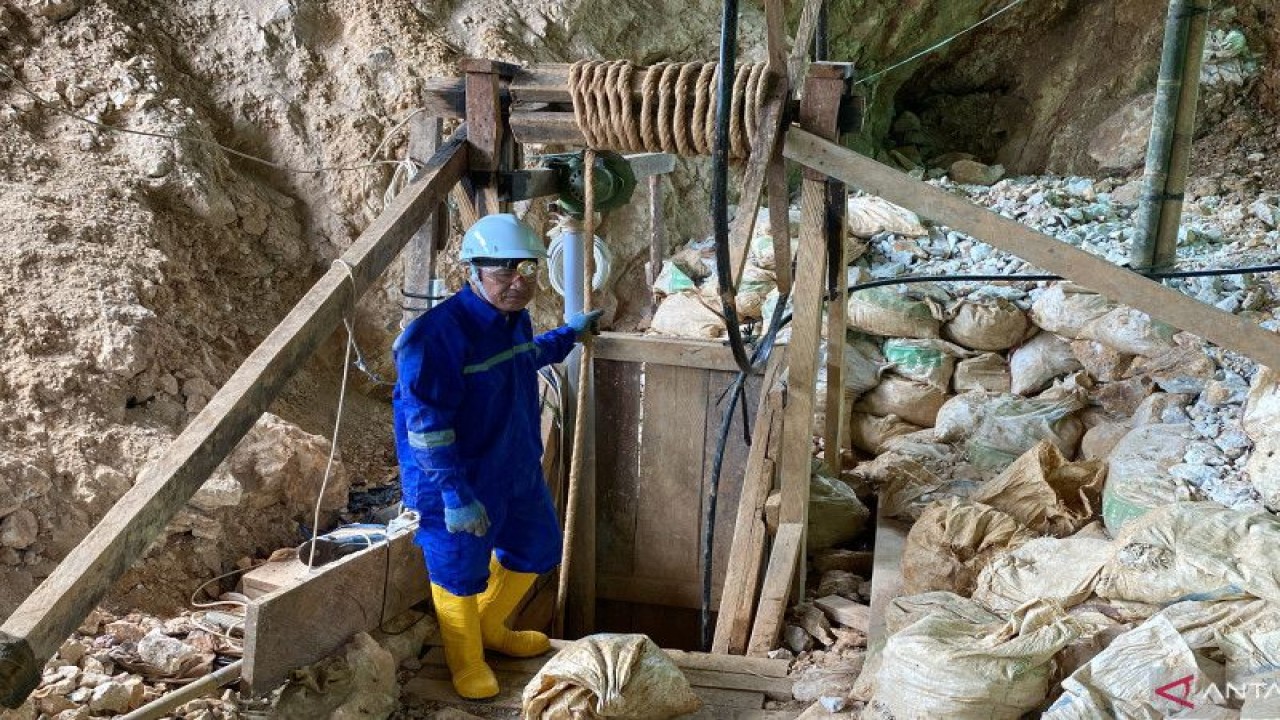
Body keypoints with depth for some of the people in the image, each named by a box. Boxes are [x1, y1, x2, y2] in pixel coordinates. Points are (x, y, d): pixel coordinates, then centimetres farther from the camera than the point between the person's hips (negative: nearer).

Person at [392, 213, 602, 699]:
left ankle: (490, 630, 48)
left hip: (518, 472, 9)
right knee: (460, 575, 9)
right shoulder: (438, 334, -28)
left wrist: (569, 335, 34)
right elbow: (426, 425, -28)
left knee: (536, 551, 23)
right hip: (460, 483, -9)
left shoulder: (515, 318, 0)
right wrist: (455, 495, -29)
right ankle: (466, 663, 36)